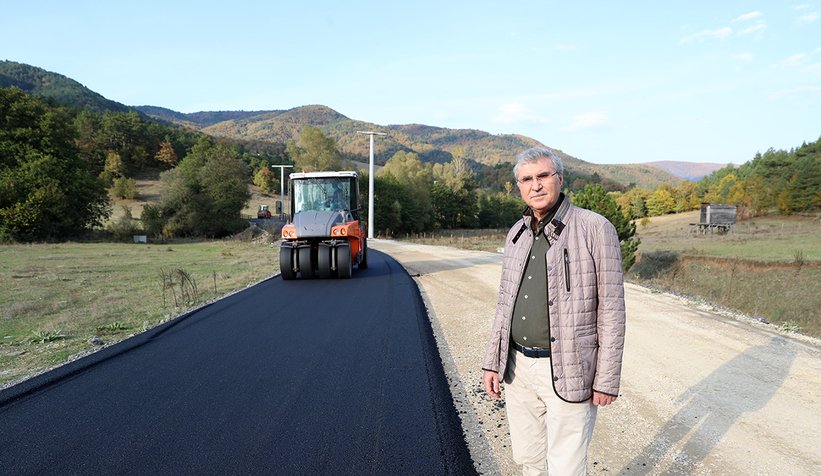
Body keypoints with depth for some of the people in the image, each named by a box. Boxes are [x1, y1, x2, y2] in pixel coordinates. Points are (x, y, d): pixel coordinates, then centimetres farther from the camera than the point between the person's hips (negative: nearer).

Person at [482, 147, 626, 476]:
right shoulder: (517, 234, 6)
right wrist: (491, 362, 9)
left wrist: (607, 380, -12)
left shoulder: (595, 229, -11)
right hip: (518, 367, 6)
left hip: (567, 372, -5)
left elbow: (611, 309, -11)